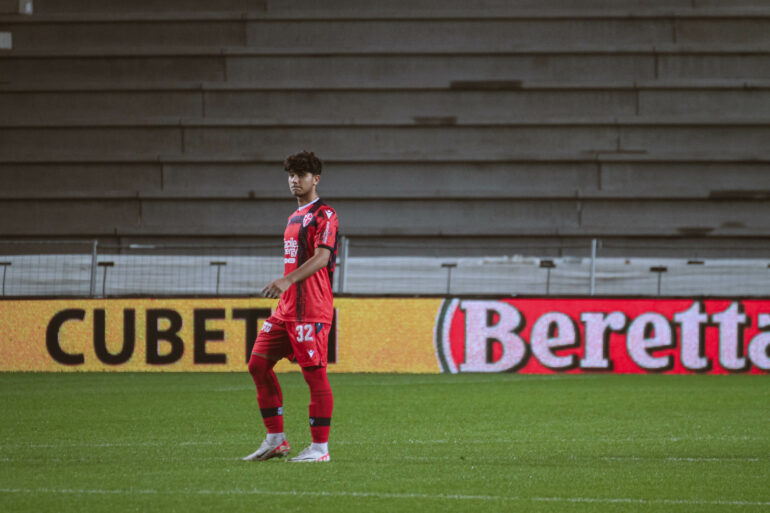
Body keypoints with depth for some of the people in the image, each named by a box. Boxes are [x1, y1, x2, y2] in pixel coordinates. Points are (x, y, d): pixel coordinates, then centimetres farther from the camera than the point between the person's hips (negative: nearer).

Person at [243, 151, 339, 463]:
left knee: (314, 373, -7)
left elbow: (321, 257, -20)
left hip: (311, 310, -10)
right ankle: (275, 440, 11)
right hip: (286, 308, 10)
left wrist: (287, 280, -30)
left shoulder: (324, 215, -7)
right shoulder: (295, 217, 21)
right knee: (258, 364, 5)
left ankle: (320, 447, -2)